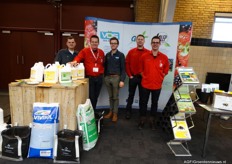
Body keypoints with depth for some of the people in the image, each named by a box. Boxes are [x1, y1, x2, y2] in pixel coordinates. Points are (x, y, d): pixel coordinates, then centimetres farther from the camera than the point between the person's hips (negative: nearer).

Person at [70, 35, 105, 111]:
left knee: (96, 96, 14)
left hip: (99, 78, 5)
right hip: (89, 78, -4)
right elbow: (78, 57, -18)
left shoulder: (101, 52, 10)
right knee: (91, 97, -3)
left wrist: (102, 72, 9)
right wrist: (75, 61, -39)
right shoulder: (85, 51, -3)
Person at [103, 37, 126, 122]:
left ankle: (115, 114, 14)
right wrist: (105, 77, 9)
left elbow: (123, 69, -7)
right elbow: (105, 67, 13)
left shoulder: (121, 55, -2)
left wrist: (122, 80, -13)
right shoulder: (107, 55, 11)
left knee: (115, 97, 4)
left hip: (116, 78, -4)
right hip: (107, 78, 4)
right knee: (110, 96, 13)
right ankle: (110, 112, 24)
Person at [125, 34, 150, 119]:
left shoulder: (148, 52, -2)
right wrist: (129, 75, -3)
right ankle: (128, 111, 23)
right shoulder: (131, 51, 3)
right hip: (133, 77, 1)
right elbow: (127, 64, 3)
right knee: (131, 95, 11)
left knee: (142, 96, 9)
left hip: (143, 78, -1)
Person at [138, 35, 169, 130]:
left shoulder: (164, 57, -4)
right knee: (144, 102, 10)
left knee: (154, 103, 13)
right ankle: (142, 120, 26)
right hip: (145, 84, 0)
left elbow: (165, 71, 8)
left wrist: (159, 78, 3)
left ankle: (152, 120, 30)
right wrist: (145, 77, 1)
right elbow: (141, 69, 7)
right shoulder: (144, 56, -4)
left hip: (157, 85, 1)